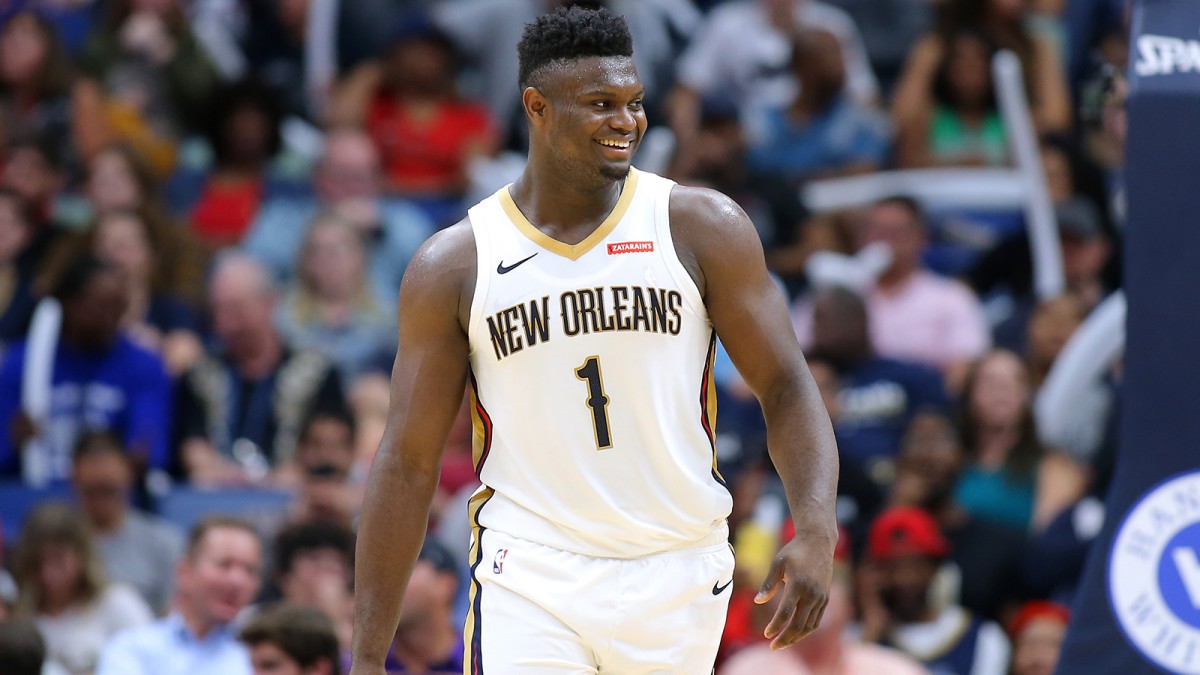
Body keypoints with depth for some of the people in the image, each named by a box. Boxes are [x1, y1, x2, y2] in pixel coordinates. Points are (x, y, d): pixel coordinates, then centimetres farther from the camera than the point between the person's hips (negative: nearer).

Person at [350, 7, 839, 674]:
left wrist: (816, 530, -16)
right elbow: (407, 466, 2)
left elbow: (785, 386, 2)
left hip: (679, 578, 1)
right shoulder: (455, 265, 0)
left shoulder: (704, 228, 0)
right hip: (528, 585, -1)